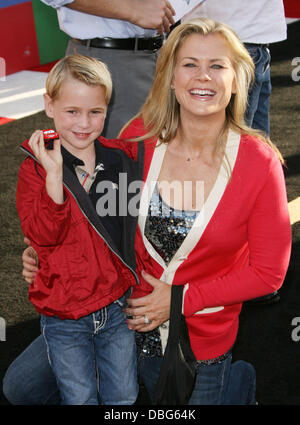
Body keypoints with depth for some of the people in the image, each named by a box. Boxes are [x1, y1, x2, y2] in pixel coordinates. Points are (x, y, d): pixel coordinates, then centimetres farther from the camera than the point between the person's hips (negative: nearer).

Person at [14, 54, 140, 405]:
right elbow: (43, 236, -22)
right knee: (80, 398, 9)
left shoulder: (117, 160, 1)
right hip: (64, 316, -3)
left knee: (124, 396, 16)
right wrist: (54, 175, -31)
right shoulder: (36, 168, -10)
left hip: (117, 304, 3)